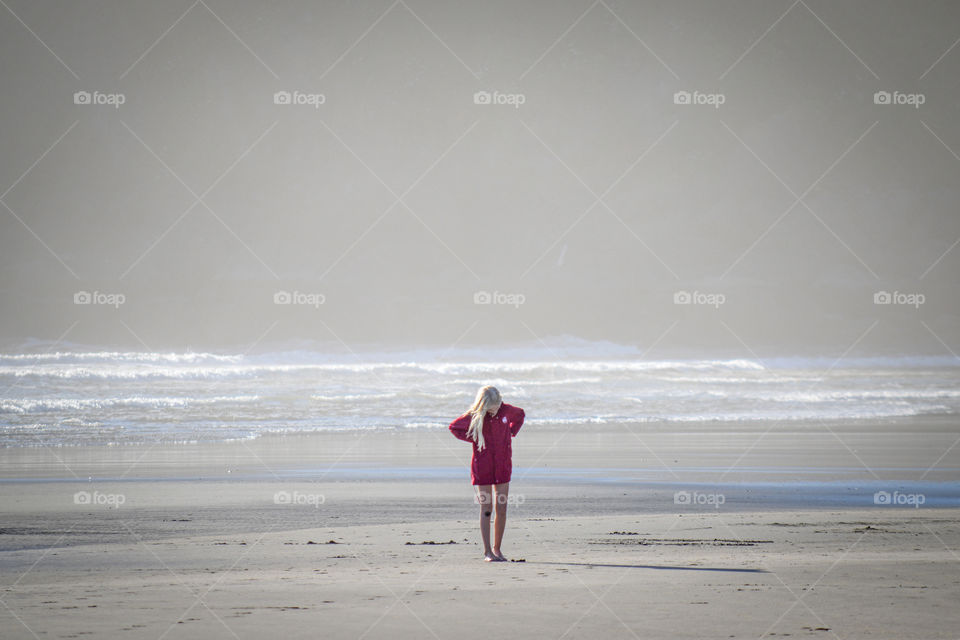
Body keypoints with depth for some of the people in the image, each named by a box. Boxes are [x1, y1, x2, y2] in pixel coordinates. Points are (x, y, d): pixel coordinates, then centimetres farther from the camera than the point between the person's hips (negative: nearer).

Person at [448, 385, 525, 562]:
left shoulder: (506, 410, -4)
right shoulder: (474, 416, -12)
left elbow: (520, 415, 18)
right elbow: (454, 427, 0)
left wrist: (510, 434, 7)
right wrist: (472, 439, -7)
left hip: (503, 466, 3)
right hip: (483, 466, -3)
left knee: (501, 509, 4)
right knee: (486, 509, -1)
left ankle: (497, 549, 15)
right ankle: (487, 552, 3)